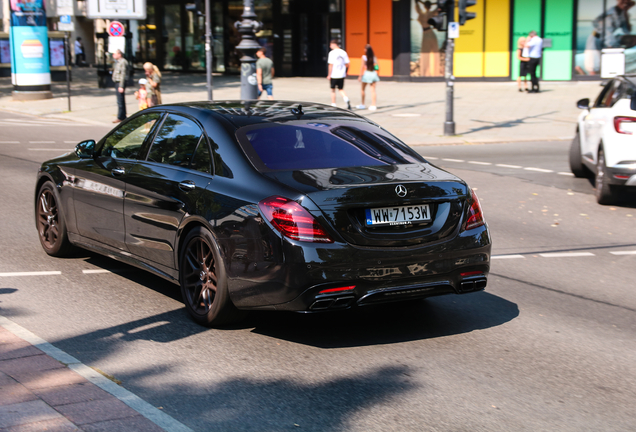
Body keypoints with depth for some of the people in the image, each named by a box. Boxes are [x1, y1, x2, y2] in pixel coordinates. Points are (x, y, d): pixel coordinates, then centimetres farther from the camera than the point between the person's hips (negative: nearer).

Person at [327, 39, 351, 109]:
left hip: (334, 75, -5)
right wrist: (345, 72, 21)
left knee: (333, 90, 10)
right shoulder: (343, 52, 5)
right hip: (342, 75, 5)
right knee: (341, 89, 13)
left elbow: (331, 65, -14)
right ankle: (347, 100, -12)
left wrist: (329, 75, -7)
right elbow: (347, 64, 7)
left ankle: (333, 105, 15)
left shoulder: (332, 53, -11)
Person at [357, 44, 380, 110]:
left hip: (366, 73, -3)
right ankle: (373, 105, -1)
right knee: (373, 90, 3)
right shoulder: (374, 57, 3)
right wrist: (376, 73, 11)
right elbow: (377, 67, 1)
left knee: (363, 89, 14)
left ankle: (362, 104, 21)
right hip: (373, 74, 3)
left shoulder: (364, 57, -9)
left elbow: (362, 67, -11)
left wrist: (360, 75, -8)